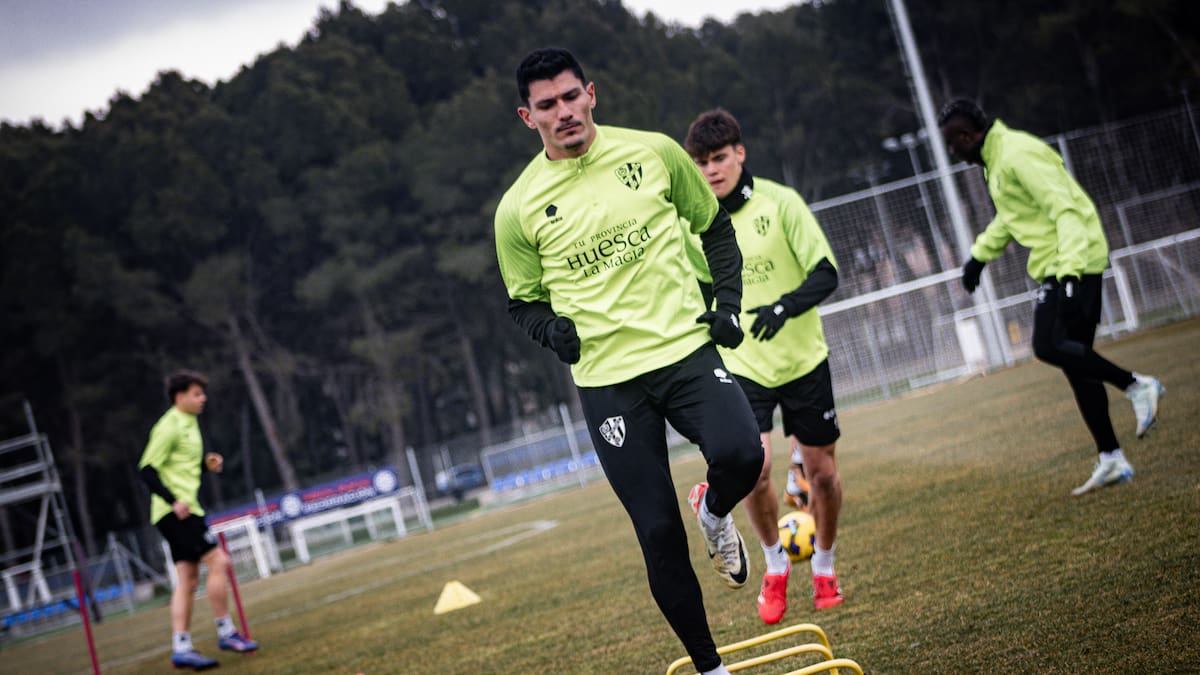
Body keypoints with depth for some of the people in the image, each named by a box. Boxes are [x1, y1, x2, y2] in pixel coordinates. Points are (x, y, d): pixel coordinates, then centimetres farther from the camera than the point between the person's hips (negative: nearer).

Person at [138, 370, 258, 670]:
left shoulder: (188, 423, 17)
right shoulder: (169, 427, -12)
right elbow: (147, 469, -16)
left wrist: (207, 463, 9)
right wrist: (173, 501, -24)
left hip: (185, 509, 10)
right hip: (175, 511, -10)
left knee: (188, 579, 6)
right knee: (218, 561, -11)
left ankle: (181, 648, 5)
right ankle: (225, 632, -3)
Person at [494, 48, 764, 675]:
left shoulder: (654, 151, 1)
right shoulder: (518, 209, -1)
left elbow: (715, 227, 15)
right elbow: (522, 300, 13)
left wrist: (727, 304, 2)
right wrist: (552, 328, -9)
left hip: (685, 347, 1)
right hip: (607, 380, 0)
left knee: (739, 456, -27)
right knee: (659, 535, -2)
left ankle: (715, 512, 10)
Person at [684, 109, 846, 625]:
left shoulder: (780, 202, -9)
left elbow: (826, 274, -13)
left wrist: (786, 305, -31)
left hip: (803, 359, 0)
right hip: (741, 366, 1)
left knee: (821, 470, 5)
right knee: (752, 467, -17)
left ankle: (824, 568, 30)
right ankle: (775, 565, 9)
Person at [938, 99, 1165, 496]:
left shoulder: (1017, 155, -16)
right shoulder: (995, 160, 16)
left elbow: (1066, 211, -23)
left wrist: (1069, 270, -31)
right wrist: (979, 256, 33)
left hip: (1073, 262, -10)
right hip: (1057, 268, 10)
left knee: (1049, 346, -22)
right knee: (1074, 361, 7)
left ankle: (1136, 386, -9)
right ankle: (1111, 461, 9)